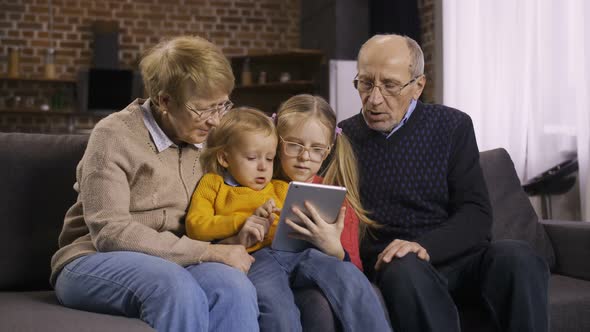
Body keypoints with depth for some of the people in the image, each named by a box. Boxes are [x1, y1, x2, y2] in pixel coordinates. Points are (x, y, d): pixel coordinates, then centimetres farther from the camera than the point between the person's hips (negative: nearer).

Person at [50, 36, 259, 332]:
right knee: (178, 287, -38)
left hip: (173, 262, 5)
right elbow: (110, 232, -19)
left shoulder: (205, 139, 10)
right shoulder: (115, 135, -10)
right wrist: (209, 252, -21)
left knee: (234, 285, -30)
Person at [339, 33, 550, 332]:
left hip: (455, 256, 2)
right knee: (406, 269, -38)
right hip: (390, 264, -2)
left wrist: (424, 246, -21)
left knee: (517, 257, -29)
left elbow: (477, 214, -2)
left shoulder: (452, 126, 7)